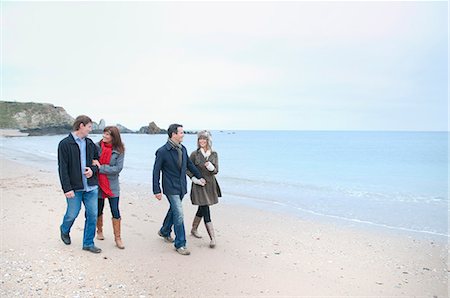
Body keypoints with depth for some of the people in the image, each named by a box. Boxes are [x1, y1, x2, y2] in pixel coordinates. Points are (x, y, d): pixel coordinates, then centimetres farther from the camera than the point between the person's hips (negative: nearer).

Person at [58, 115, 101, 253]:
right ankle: (64, 230, 42)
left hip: (91, 187, 5)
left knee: (92, 215, 5)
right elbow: (62, 168, -10)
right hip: (74, 188, -4)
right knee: (72, 214, 8)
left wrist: (93, 170, -5)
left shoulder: (90, 143, 9)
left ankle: (88, 243, 20)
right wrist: (67, 188, -15)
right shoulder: (65, 144, -7)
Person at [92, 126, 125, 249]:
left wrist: (101, 167, -18)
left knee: (115, 212, -1)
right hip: (98, 184, 1)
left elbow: (118, 168, -14)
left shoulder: (119, 151, -8)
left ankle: (117, 238, 12)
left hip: (112, 186, -1)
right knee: (98, 210, 16)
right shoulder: (97, 146, -5)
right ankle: (99, 231, 39)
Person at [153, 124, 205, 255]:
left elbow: (189, 164, 19)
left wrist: (199, 176, 25)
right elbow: (156, 171, -11)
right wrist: (157, 190, -13)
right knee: (179, 215, -8)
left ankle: (164, 232, 45)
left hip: (181, 187, 7)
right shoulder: (162, 151, -15)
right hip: (171, 188, -7)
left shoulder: (183, 149, 4)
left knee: (174, 210, 21)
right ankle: (180, 244, 4)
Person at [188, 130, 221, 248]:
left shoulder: (214, 154, 2)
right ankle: (212, 238, -6)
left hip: (210, 185, 4)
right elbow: (187, 169, 1)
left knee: (202, 209, 17)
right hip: (199, 186, -4)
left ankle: (194, 229, 39)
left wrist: (211, 168, -20)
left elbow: (216, 171, 1)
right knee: (206, 211, -8)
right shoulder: (195, 154, -7)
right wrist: (193, 178, -13)